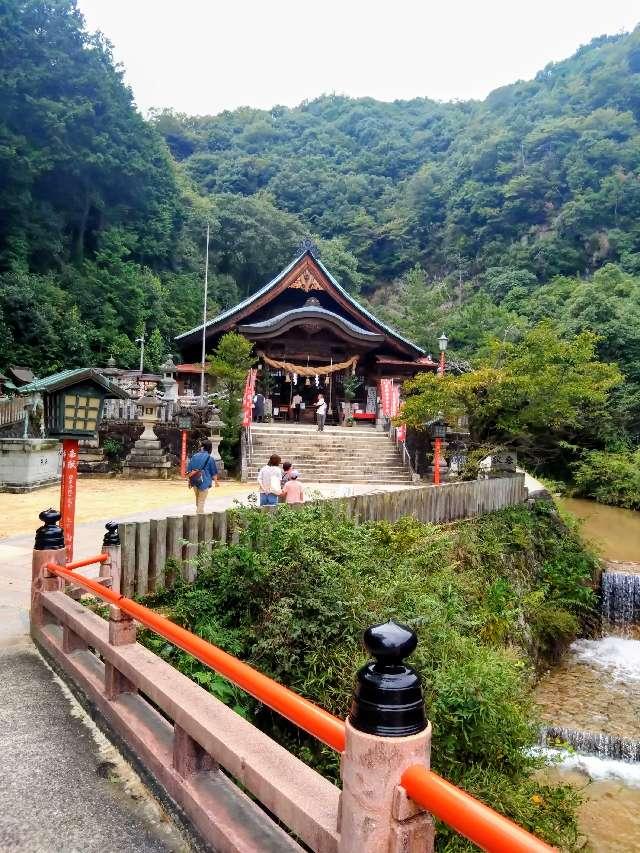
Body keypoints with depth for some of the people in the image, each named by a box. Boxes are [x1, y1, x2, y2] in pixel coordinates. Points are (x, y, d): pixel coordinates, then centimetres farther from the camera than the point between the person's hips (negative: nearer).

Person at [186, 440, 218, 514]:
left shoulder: (194, 456, 3)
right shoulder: (210, 458, -7)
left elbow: (189, 470, 6)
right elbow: (214, 473, -2)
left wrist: (189, 481, 14)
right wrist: (216, 481, 12)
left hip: (194, 482, 4)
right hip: (204, 482, -4)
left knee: (198, 498, 23)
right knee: (201, 500, 3)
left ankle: (198, 510, 35)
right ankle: (200, 514, 6)